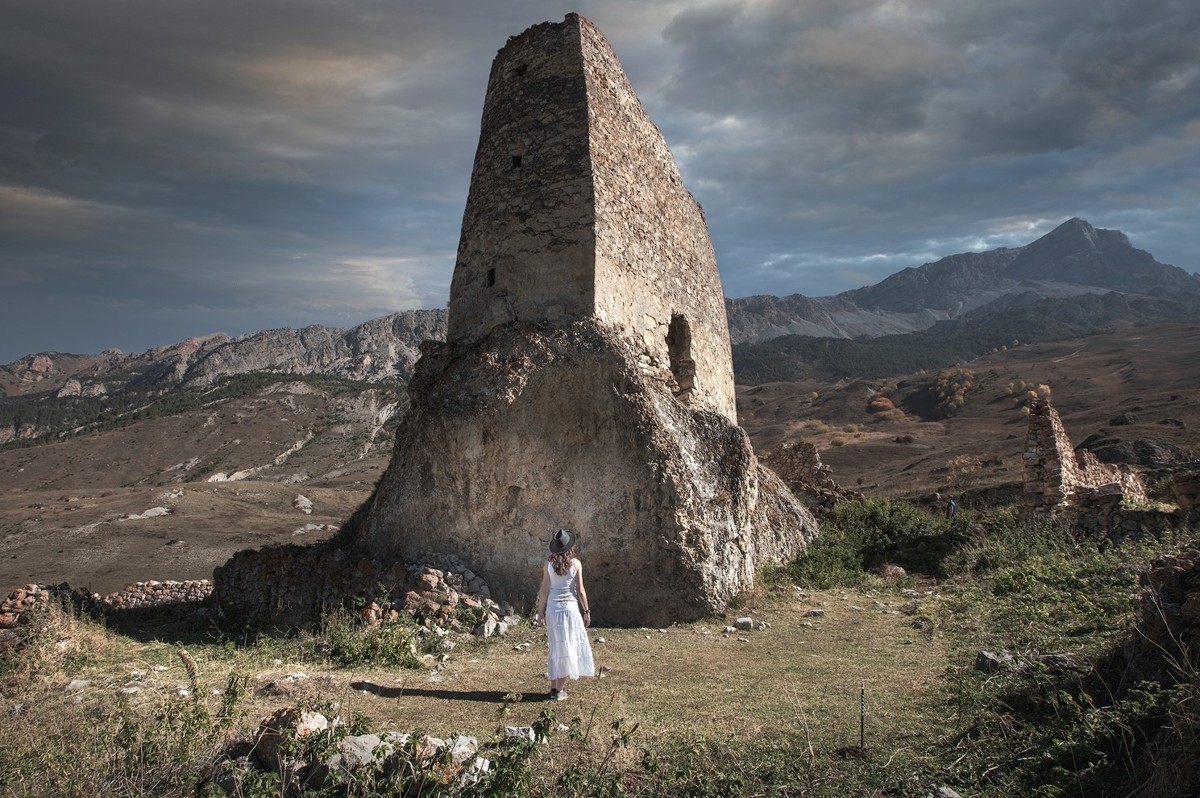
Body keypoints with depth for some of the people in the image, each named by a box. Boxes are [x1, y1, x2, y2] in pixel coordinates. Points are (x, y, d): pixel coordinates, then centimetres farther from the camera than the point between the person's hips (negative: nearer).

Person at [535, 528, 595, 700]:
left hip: (553, 608, 2)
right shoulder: (575, 563, -7)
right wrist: (586, 610, 4)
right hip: (570, 608, -2)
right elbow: (580, 590, -6)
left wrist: (540, 611, 9)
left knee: (556, 648, 14)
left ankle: (553, 688, 17)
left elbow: (544, 590, -1)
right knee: (569, 647, 7)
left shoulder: (549, 564, -3)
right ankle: (560, 689, 6)